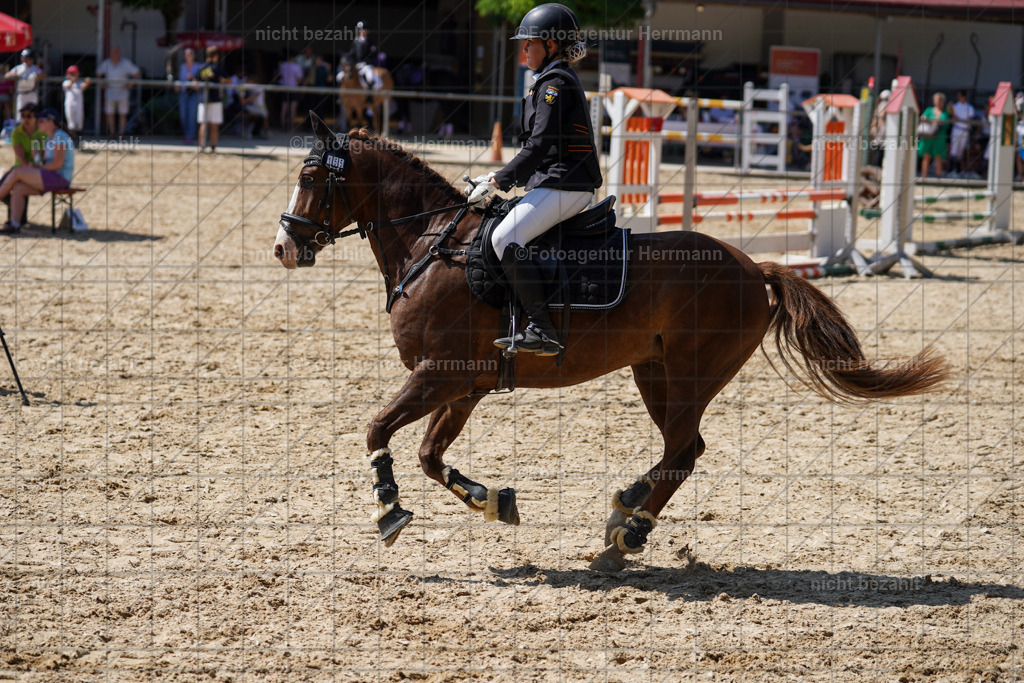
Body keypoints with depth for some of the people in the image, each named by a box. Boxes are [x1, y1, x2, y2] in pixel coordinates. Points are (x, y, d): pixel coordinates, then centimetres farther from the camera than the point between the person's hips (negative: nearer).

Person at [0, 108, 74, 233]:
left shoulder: (59, 137, -14)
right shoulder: (49, 139, 18)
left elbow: (57, 164, -20)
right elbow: (44, 161, 20)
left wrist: (37, 168, -10)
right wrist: (33, 166, -2)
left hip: (59, 179, -10)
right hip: (50, 179, 10)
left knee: (17, 172, -13)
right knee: (18, 188, -7)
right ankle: (14, 224, -14)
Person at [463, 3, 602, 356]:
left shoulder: (555, 84, -11)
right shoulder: (557, 80, 21)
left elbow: (539, 147, -19)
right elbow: (540, 145, 24)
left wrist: (498, 181, -16)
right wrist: (496, 178, 20)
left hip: (563, 185, -11)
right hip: (556, 183, 11)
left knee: (505, 237, -23)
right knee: (508, 236, 19)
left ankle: (542, 330, -29)